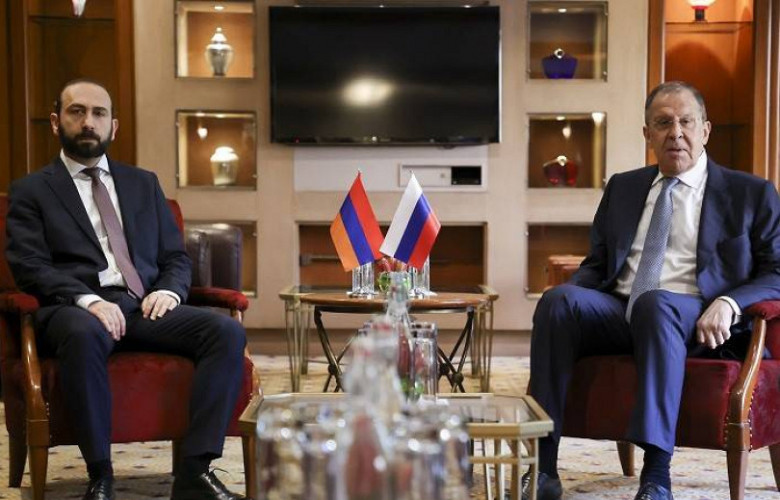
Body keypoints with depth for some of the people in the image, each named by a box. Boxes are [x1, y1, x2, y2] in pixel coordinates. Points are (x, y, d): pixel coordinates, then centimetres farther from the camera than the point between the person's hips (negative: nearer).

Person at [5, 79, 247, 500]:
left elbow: (176, 257, 20)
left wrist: (168, 290, -4)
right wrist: (86, 298, -20)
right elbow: (30, 267, -2)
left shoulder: (143, 183, 23)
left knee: (227, 331, -24)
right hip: (76, 310, -4)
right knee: (85, 335, -41)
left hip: (145, 306, 4)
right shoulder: (31, 191, 12)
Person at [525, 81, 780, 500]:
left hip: (693, 321, -3)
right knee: (558, 300, -28)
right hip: (618, 314, 4)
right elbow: (596, 264, 22)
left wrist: (729, 304, -17)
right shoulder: (622, 187, 22)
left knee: (654, 302, -38)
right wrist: (573, 297, -2)